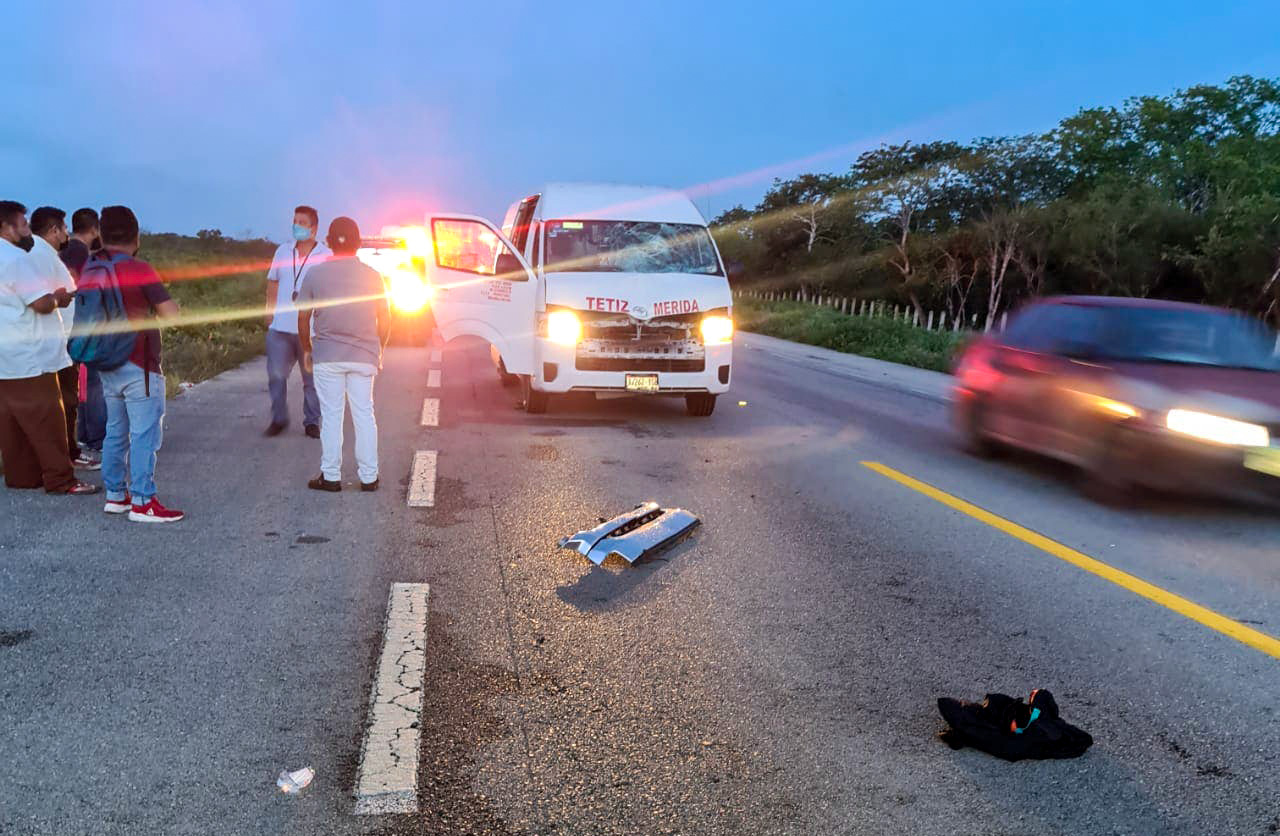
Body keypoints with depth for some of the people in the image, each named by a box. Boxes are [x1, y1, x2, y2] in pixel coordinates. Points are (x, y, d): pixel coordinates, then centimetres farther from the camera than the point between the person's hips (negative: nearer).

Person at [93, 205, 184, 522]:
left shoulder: (89, 268, 5)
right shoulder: (139, 269, -14)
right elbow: (171, 313, -17)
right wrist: (151, 307, 3)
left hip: (107, 365, 7)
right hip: (139, 366, -7)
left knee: (115, 433, 16)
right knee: (144, 436, -2)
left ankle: (115, 495, 22)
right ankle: (142, 503, 0)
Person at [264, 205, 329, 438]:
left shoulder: (326, 256, -1)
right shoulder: (283, 251, 11)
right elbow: (273, 283, 18)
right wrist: (270, 312, 10)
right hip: (280, 327, 3)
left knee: (311, 379, 5)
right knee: (276, 375, 3)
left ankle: (311, 422, 17)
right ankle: (279, 419, 17)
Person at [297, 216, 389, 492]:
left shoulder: (316, 274, -2)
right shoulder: (372, 275, 0)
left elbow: (303, 317, 1)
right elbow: (385, 319, 2)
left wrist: (307, 349, 13)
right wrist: (379, 350, 15)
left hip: (327, 356, -1)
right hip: (363, 356, 1)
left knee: (331, 416, 6)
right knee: (364, 415, 7)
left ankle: (331, 476, 10)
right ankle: (368, 477, 10)